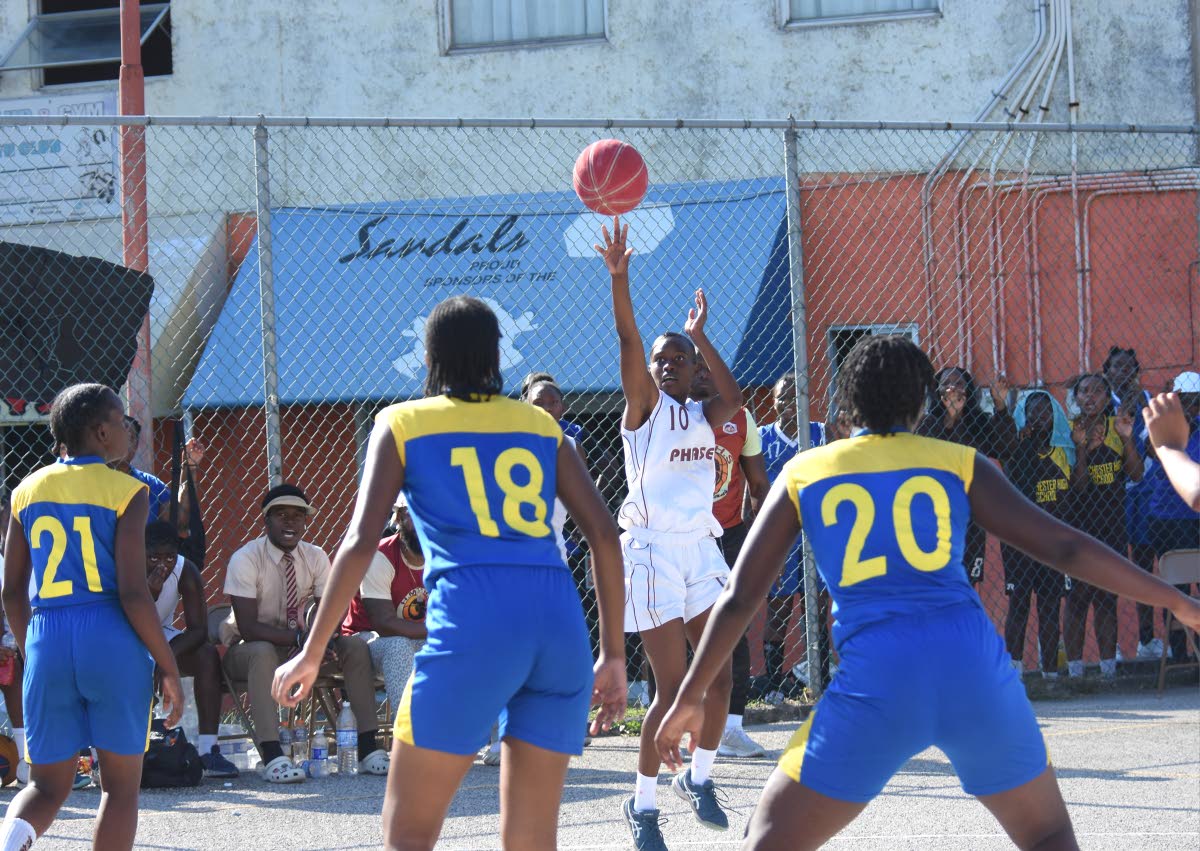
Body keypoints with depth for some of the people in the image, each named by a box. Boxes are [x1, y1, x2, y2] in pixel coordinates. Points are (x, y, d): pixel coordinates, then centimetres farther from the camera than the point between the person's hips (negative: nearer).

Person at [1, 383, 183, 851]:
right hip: (112, 641, -4)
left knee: (47, 786, 11)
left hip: (47, 642, 4)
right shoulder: (125, 492, -5)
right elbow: (133, 593, -11)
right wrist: (168, 668, -5)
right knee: (121, 785, 8)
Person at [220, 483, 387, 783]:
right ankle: (272, 756, -47)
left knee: (356, 647, -18)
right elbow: (248, 627, -23)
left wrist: (324, 639, -31)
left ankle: (369, 748, -20)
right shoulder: (246, 559, -16)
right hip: (246, 650, -5)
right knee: (263, 652, -40)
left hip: (300, 645, 5)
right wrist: (300, 639, -34)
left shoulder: (315, 557, -1)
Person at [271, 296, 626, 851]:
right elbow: (603, 534, 13)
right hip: (559, 625, 4)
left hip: (470, 623, -4)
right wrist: (613, 655, 17)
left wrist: (312, 653, 6)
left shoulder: (402, 424, 11)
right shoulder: (540, 425, 20)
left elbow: (360, 541, 1)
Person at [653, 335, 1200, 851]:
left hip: (876, 681, -1)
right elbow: (1063, 547, 10)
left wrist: (689, 698, 21)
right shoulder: (959, 464, 13)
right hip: (973, 668, 1)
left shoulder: (803, 474, 15)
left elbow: (739, 597, 13)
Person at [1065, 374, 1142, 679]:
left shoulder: (1117, 426, 5)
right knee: (1077, 595, -5)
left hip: (1113, 524, 3)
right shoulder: (1068, 431, -5)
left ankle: (1108, 665, 11)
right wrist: (1081, 447, -23)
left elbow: (1136, 474, -2)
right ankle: (1074, 667, -1)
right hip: (1079, 523, -3)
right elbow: (1077, 486, -11)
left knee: (1107, 597, 6)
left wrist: (1127, 438, -14)